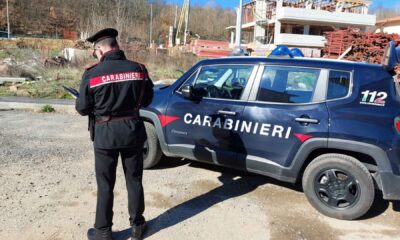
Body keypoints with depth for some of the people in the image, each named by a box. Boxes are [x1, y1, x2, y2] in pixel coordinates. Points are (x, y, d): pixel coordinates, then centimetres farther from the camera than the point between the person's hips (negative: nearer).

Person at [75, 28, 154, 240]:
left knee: (105, 185, 12)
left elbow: (82, 109, -5)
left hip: (105, 134, -2)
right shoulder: (138, 69, -4)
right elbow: (147, 100, 8)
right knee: (134, 180, 16)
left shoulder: (92, 74, -13)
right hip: (132, 130, 3)